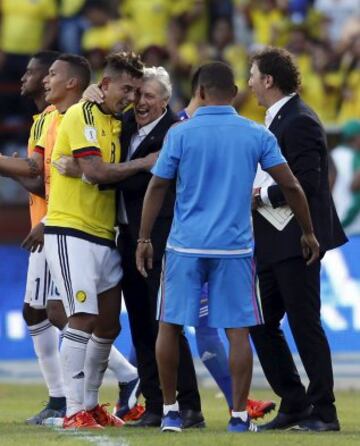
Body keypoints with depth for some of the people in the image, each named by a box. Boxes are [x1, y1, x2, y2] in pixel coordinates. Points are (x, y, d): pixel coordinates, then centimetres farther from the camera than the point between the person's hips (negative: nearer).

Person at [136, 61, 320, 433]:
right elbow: (290, 186, 2)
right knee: (237, 331, 4)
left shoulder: (180, 133, -2)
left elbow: (156, 188, -1)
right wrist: (308, 233, 13)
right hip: (234, 247, 1)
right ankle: (239, 416, 1)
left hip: (186, 246, -1)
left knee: (170, 326, 11)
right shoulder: (257, 135, 2)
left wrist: (144, 239, 7)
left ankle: (170, 411, 13)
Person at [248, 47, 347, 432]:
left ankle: (323, 411, 0)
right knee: (262, 323, 10)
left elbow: (306, 183, -23)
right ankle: (294, 404, 17)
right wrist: (255, 194, 7)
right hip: (273, 242, 10)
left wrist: (263, 195, -14)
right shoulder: (275, 121, 17)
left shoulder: (299, 122, -15)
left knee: (304, 324, -6)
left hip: (296, 240, -10)